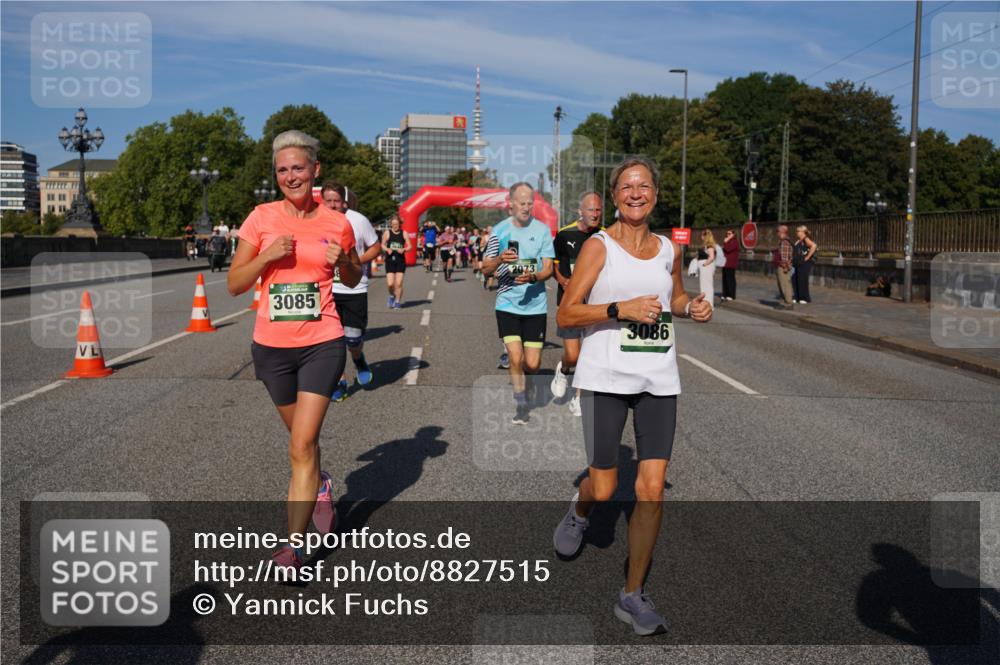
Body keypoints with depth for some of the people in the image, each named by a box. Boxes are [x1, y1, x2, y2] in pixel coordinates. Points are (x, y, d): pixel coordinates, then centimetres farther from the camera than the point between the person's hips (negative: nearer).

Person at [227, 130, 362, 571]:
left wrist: (343, 262, -8)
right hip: (271, 345, 2)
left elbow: (353, 280, 14)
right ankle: (321, 486, 50)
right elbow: (234, 284, 0)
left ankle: (292, 547, -2)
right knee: (301, 434, 19)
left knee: (301, 446, -9)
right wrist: (267, 256, -16)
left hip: (321, 344, -2)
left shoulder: (337, 223, -1)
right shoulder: (262, 217, -1)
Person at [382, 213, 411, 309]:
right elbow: (383, 244, 9)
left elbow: (409, 246, 5)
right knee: (390, 284, -6)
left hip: (400, 260, 0)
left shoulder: (404, 234, 2)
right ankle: (392, 296, 25)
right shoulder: (387, 233, 1)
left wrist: (403, 249, -15)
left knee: (399, 283, -2)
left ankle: (398, 301, 15)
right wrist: (387, 249, -11)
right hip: (390, 260, 0)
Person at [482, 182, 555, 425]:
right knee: (516, 358, -12)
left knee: (532, 364, 0)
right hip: (507, 304, -1)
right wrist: (500, 259, -19)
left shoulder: (542, 230, 1)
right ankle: (521, 405, 8)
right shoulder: (499, 230, 1)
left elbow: (548, 268, 0)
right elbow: (486, 268, 2)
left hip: (535, 305, 1)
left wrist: (533, 277, -21)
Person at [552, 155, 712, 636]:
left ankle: (633, 596, 13)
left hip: (658, 381, 4)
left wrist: (691, 307, 6)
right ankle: (579, 513, 41)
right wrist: (620, 309, -20)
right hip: (605, 378, -3)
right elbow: (566, 314, -7)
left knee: (652, 491, -1)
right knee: (603, 488, 2)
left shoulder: (669, 250, 9)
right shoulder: (599, 246, -4)